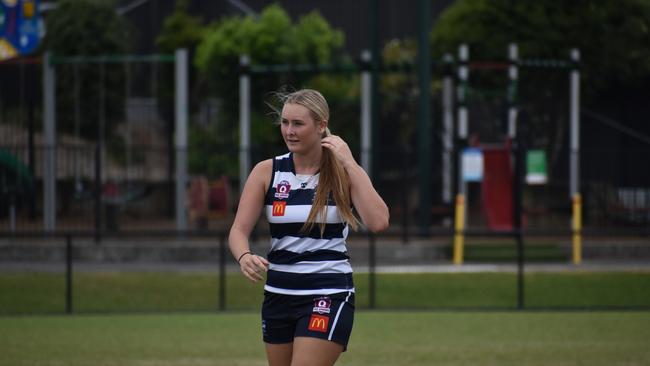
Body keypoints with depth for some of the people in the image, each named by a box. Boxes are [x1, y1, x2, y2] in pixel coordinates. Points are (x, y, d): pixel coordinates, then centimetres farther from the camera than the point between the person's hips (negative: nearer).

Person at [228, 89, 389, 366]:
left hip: (329, 294, -4)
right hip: (278, 294, 4)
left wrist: (348, 163, -18)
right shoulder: (267, 172, 1)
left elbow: (378, 222, -20)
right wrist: (245, 257, -26)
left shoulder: (345, 172, -5)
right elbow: (239, 230, -3)